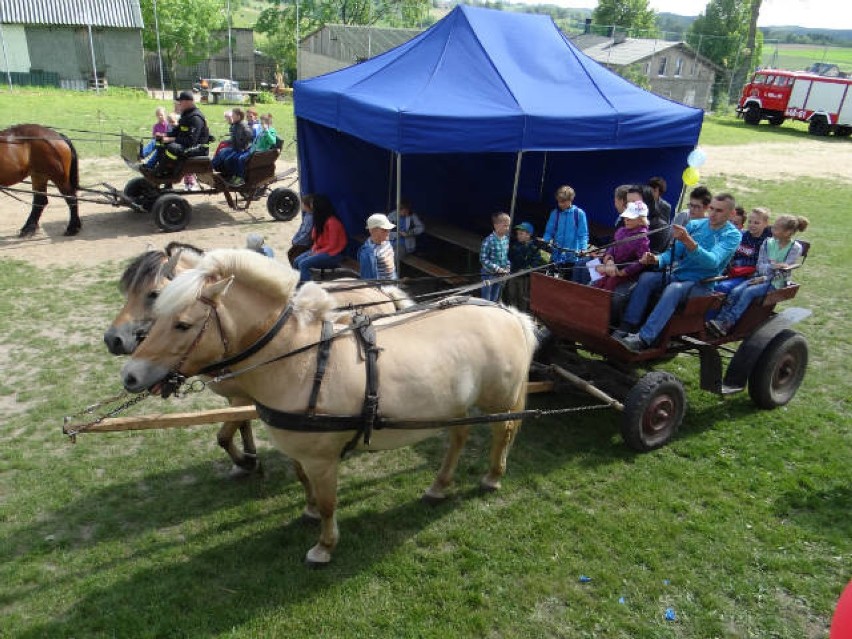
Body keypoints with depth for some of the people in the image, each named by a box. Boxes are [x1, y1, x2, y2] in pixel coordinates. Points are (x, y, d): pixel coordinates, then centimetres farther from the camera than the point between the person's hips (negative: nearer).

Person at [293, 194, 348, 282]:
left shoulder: (332, 222, -20)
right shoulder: (320, 219, 8)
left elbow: (332, 245, -18)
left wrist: (317, 252, -15)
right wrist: (314, 249, -1)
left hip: (332, 254, -9)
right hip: (319, 250, 9)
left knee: (303, 264, -23)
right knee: (296, 261, -4)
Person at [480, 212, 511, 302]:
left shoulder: (506, 239, 2)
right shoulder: (488, 241, -19)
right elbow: (483, 259, -19)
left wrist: (507, 267, -2)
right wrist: (497, 269, -21)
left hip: (500, 276, 6)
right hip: (489, 275, -6)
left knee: (495, 301, 17)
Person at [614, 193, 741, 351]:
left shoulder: (732, 235, -7)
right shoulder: (695, 224, 7)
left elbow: (712, 261, -25)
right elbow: (675, 252, 7)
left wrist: (688, 241, -40)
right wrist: (657, 259, -16)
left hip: (701, 284, -5)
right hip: (678, 274, 5)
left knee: (675, 289, -35)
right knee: (646, 277, -21)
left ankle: (643, 339, -44)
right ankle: (626, 328, -26)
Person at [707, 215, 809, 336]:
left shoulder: (795, 248, -4)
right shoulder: (768, 243, 7)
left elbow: (784, 269, -10)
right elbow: (760, 266, 1)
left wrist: (765, 278, -19)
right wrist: (772, 266, -21)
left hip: (776, 282, -4)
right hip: (760, 278, 5)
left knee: (749, 292, -31)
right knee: (736, 291, -24)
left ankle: (726, 324, -37)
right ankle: (720, 319, -32)